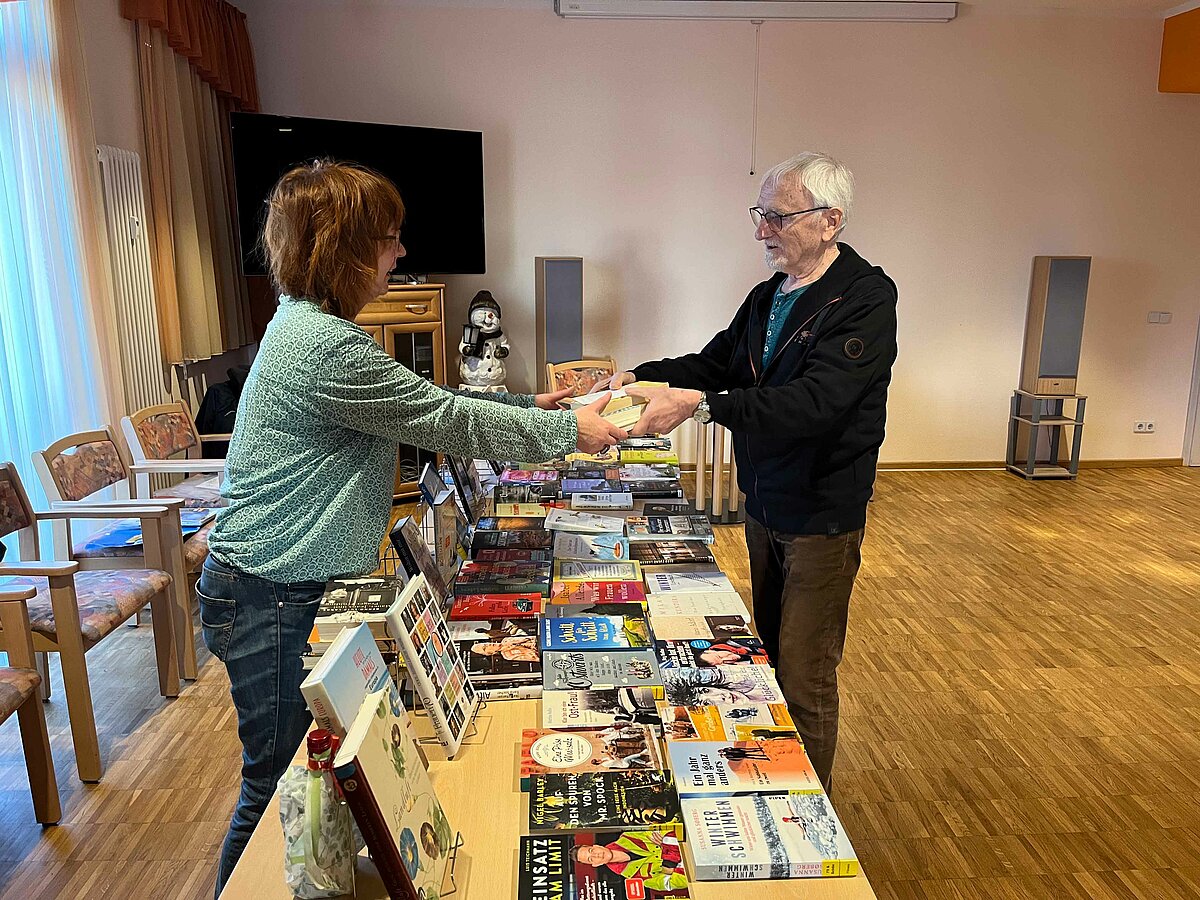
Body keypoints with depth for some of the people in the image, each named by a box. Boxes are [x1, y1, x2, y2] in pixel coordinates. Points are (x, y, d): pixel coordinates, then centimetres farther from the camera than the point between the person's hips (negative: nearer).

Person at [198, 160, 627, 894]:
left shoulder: (308, 324, 8)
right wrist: (569, 430, -10)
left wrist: (527, 405, 11)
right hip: (271, 600, -10)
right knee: (279, 784, 8)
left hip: (298, 584, 10)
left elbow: (422, 401, 13)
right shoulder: (327, 346, -25)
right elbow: (446, 421, -20)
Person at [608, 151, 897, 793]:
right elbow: (717, 362, 15)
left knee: (805, 677, 3)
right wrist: (641, 377, -3)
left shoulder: (866, 298, -19)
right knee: (772, 651, 20)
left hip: (822, 517, -8)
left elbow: (815, 402, -32)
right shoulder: (768, 297, 8)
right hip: (763, 506, 8)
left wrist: (698, 403, -39)